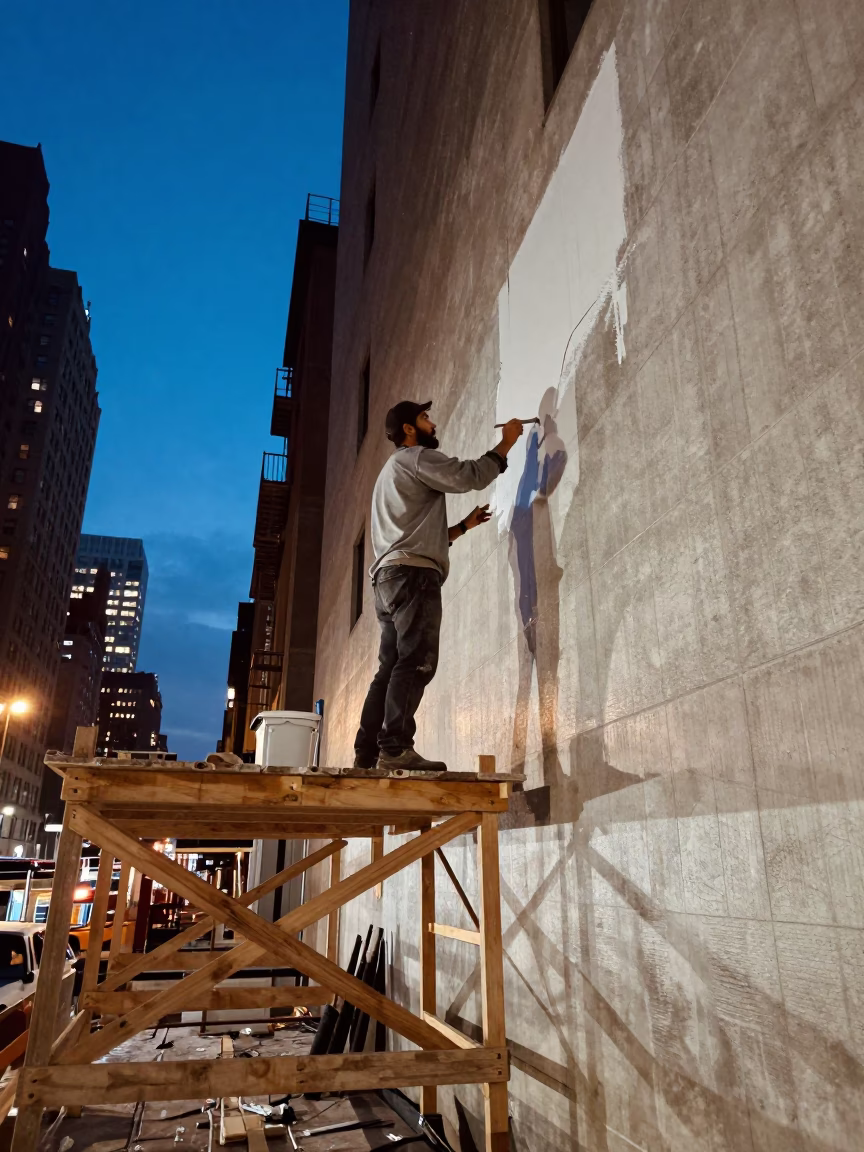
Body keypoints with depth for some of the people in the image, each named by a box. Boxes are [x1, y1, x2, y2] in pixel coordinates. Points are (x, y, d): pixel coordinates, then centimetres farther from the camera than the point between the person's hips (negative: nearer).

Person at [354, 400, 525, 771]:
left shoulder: (393, 472, 35)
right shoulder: (417, 457, 4)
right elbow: (470, 475, -8)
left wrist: (465, 525, 28)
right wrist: (507, 442, 6)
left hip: (390, 575, 10)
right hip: (412, 573, -10)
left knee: (392, 667, 3)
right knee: (416, 662, -18)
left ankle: (368, 752, -1)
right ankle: (395, 748, -26)